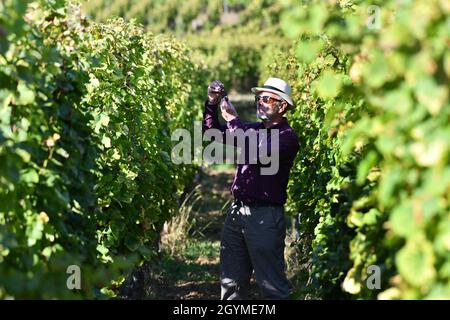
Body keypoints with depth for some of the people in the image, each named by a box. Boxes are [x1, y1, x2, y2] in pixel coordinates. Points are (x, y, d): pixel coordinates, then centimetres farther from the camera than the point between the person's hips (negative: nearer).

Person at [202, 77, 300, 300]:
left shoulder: (287, 136, -9)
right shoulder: (253, 129, 13)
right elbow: (211, 131, 21)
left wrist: (233, 119, -15)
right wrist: (212, 104, 4)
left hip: (265, 216, -7)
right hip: (237, 212, 7)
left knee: (271, 285, -2)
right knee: (231, 282, 13)